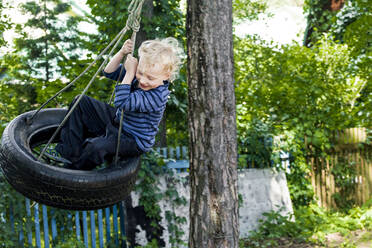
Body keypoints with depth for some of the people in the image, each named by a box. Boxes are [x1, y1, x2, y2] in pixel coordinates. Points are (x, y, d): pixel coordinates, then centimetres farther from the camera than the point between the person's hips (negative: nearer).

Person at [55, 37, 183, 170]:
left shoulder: (157, 96, -33)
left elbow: (121, 103, -37)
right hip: (117, 120, 9)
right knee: (80, 102, 5)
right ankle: (70, 153, 0)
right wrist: (122, 53, -17)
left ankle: (73, 169, -4)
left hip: (133, 140, -9)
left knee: (96, 147, -36)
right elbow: (109, 72, 0)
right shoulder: (136, 75, -9)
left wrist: (129, 73, -32)